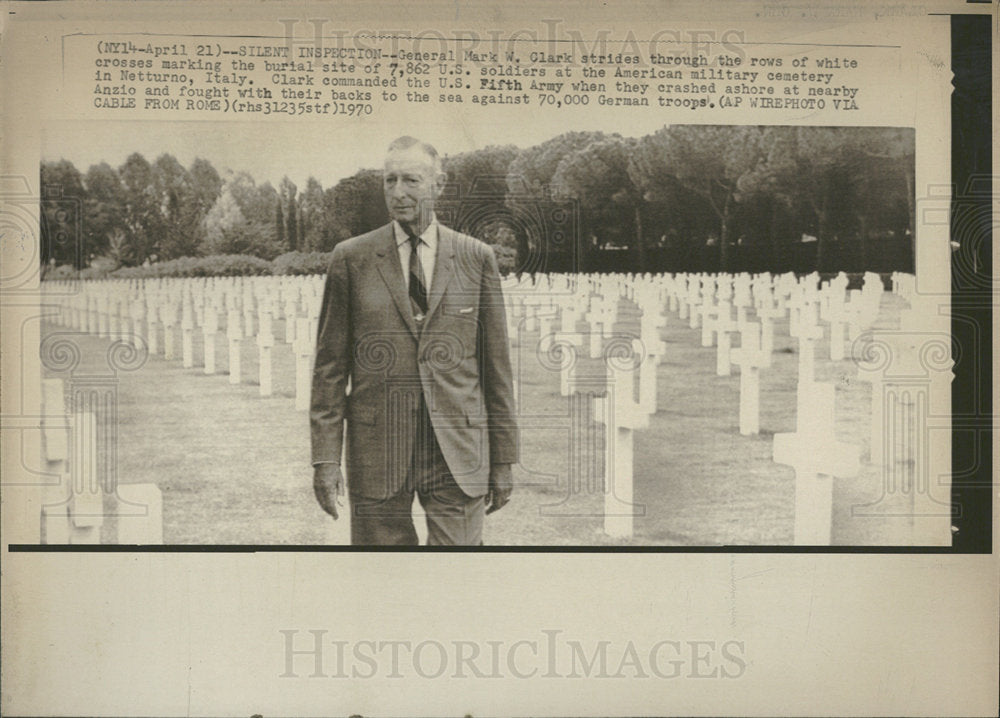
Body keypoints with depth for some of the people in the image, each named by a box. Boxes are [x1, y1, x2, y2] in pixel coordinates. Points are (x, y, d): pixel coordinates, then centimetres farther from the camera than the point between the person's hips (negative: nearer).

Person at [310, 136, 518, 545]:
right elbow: (330, 365, 5)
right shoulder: (351, 259, 5)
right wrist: (325, 457, -2)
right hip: (377, 454, 0)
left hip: (458, 453, 0)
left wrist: (503, 459, 7)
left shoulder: (476, 259, 6)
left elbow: (496, 366, 8)